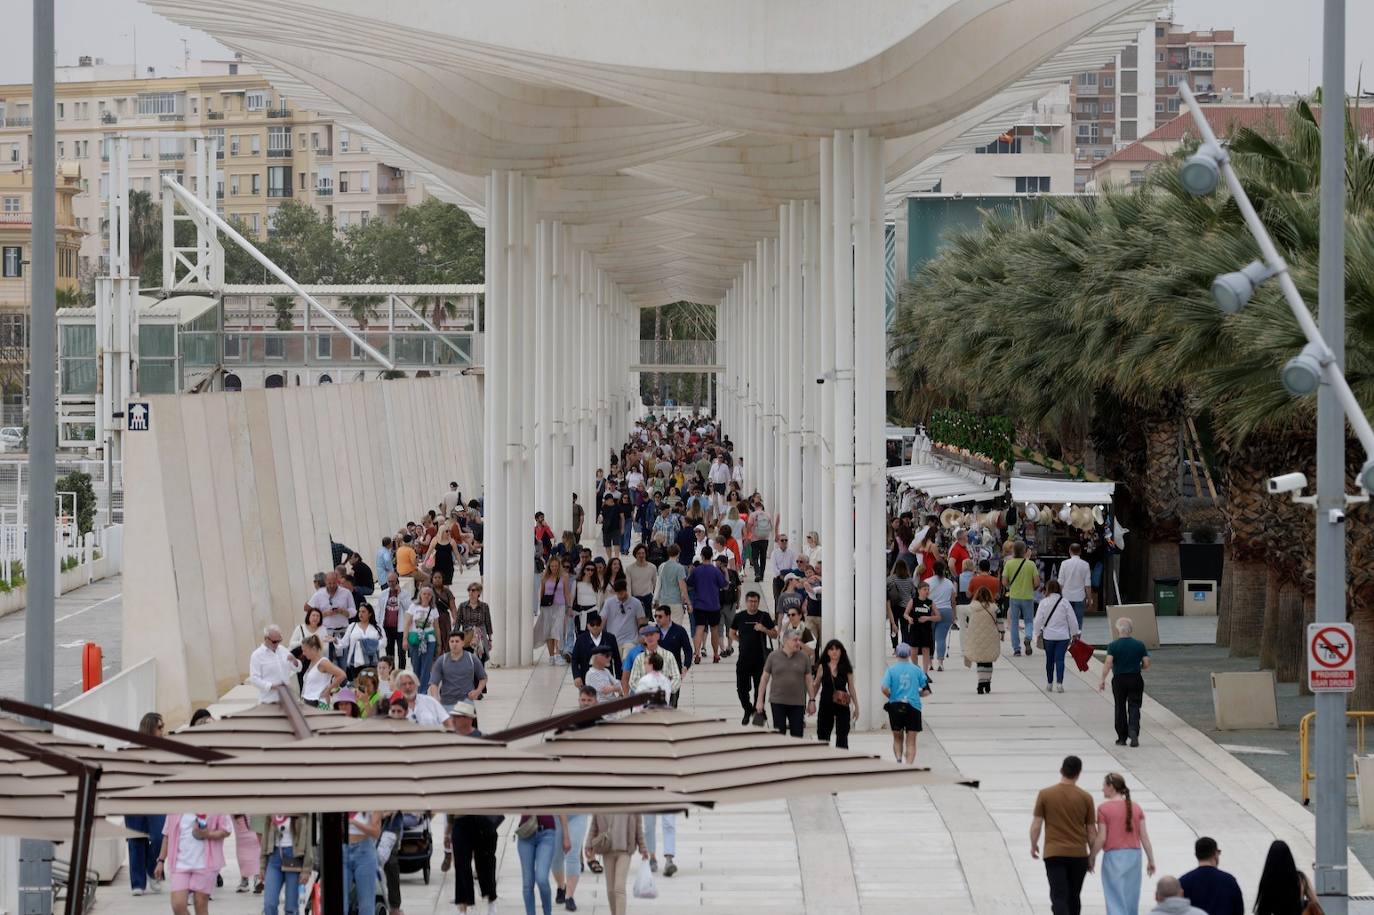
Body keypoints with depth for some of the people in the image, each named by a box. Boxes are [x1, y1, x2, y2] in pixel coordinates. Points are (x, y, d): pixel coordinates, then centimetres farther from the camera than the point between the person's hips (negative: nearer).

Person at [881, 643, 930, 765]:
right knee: (911, 741, 5)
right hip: (913, 707, 0)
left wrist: (891, 697, 7)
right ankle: (909, 765, -7)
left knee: (897, 738, 19)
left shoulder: (891, 670, -1)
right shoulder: (917, 670, 1)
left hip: (895, 706, 0)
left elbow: (884, 689, -13)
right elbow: (926, 691, 1)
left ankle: (899, 759, -1)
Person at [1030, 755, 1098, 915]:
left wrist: (1033, 845, 14)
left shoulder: (1045, 794, -4)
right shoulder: (1085, 798, -1)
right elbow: (1091, 831, 3)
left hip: (1054, 854, -2)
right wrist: (1092, 855, 16)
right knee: (1074, 897, 17)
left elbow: (1036, 825, -3)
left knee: (1059, 897, -5)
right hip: (1079, 854, 2)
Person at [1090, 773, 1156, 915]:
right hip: (1134, 855, 5)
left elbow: (1101, 838, -10)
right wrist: (1151, 860, 10)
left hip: (1113, 856, -5)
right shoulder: (1136, 807, 5)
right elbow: (1144, 836, 4)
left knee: (1116, 899, -2)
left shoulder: (1104, 808, -8)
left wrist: (1091, 857, 3)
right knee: (1131, 898, 14)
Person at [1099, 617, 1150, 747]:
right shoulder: (1139, 644, -1)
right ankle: (1133, 730, -22)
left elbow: (1108, 663, -18)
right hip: (1136, 679, 1)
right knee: (1134, 707, 4)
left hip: (1119, 679, -1)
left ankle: (1122, 738, 16)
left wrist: (1102, 679, -16)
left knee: (1120, 708, 11)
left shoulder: (1113, 645, -7)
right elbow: (1146, 664, -3)